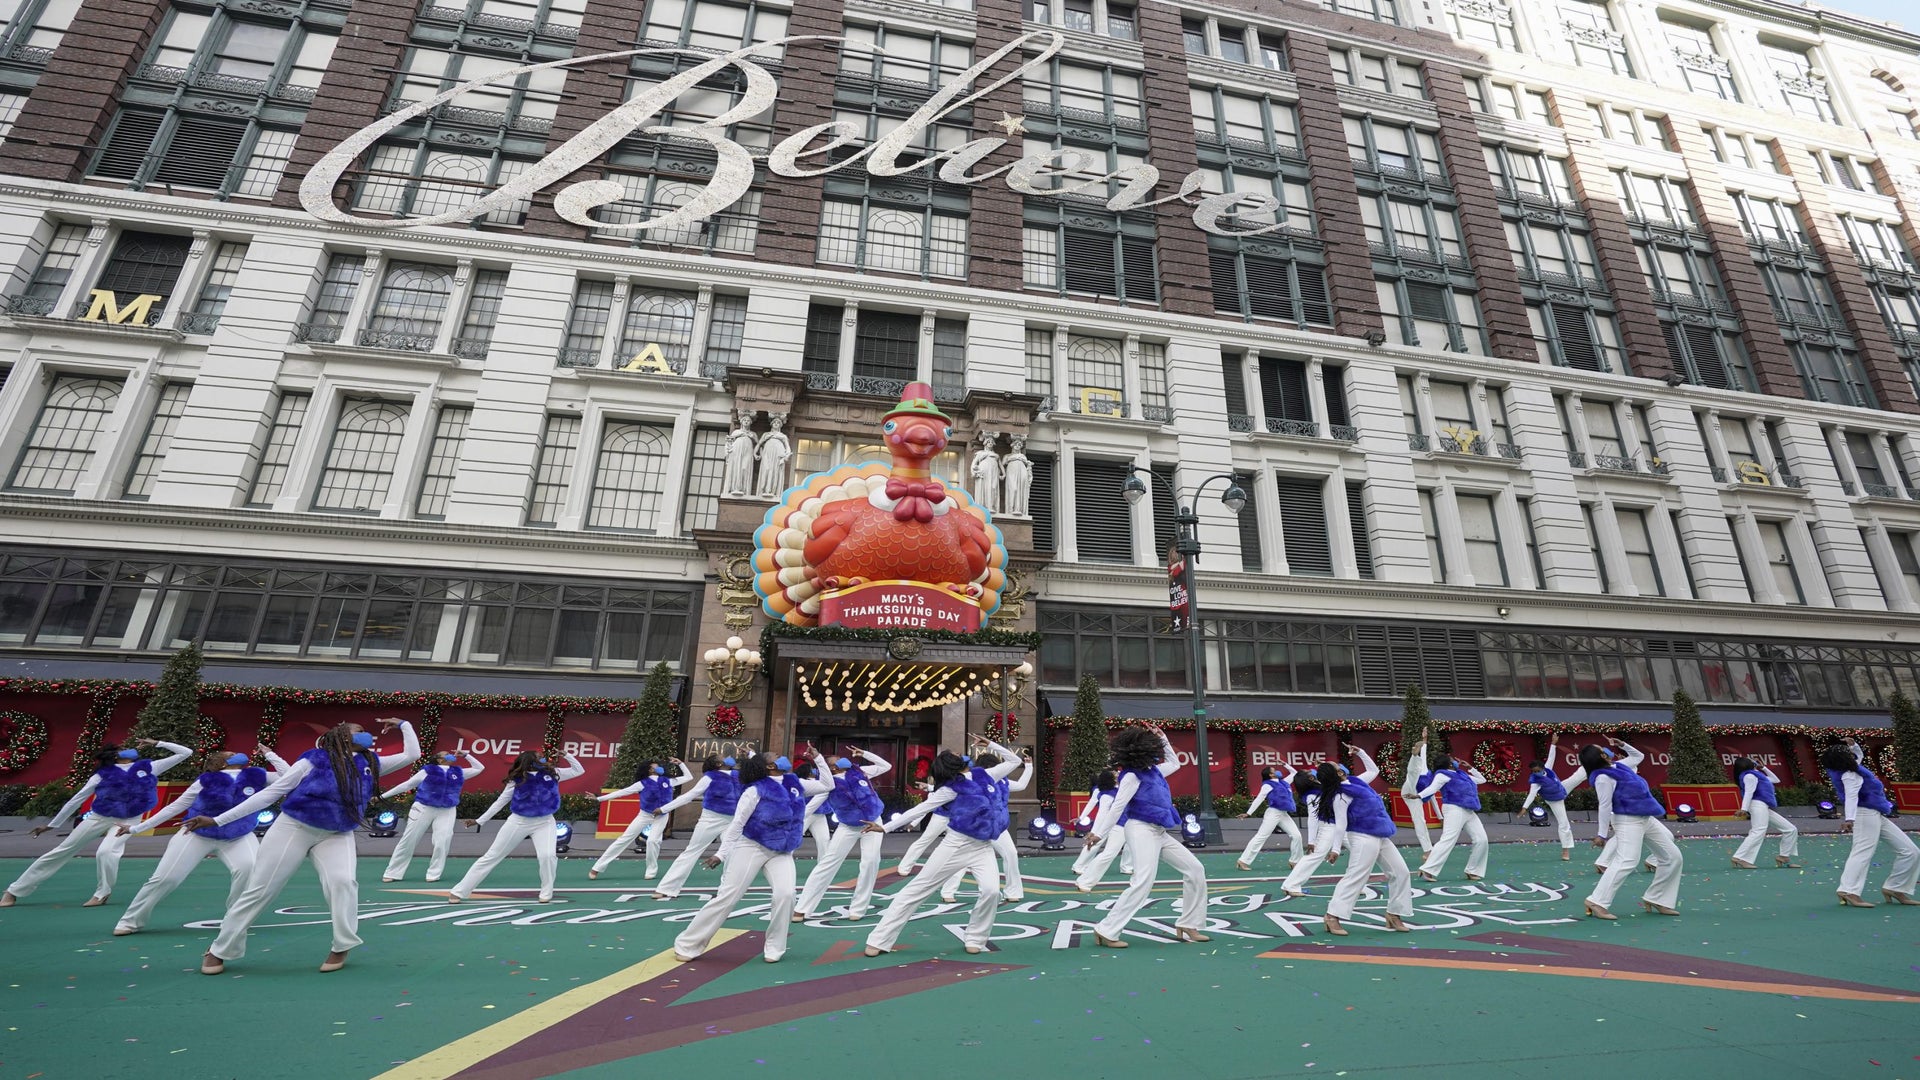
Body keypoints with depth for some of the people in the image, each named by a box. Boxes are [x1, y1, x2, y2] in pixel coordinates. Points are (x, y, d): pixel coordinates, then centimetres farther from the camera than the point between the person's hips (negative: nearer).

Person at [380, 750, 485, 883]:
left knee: (442, 842, -9)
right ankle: (392, 873, 16)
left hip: (447, 811, 2)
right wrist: (382, 796, 7)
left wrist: (466, 755, 12)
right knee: (408, 840, 2)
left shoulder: (459, 772, 10)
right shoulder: (428, 771, -1)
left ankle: (433, 874, 2)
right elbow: (406, 785, 6)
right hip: (423, 808, -2)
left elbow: (480, 768, 20)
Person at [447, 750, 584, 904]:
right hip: (518, 821, 0)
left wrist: (565, 755, -9)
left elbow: (579, 770, 1)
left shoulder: (552, 773, -1)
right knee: (492, 856, 7)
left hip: (544, 822, 0)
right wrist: (480, 820, 6)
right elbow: (500, 801, 6)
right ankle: (458, 892, 20)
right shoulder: (518, 779, -4)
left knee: (547, 856, -20)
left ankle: (546, 893, 0)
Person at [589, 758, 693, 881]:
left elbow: (689, 777, 7)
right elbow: (622, 792, -8)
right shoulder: (643, 784, -8)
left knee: (653, 840, -21)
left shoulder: (668, 781, -1)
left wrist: (680, 763, 0)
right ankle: (597, 868, 9)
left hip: (661, 817, 0)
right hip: (644, 815, 0)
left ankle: (651, 871, 0)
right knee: (624, 839, 0)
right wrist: (599, 799, -11)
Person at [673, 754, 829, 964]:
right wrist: (722, 854, -13)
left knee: (785, 895, -17)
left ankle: (774, 948, 2)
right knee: (727, 896, -2)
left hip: (781, 852, 4)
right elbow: (737, 824, -11)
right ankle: (687, 945, 14)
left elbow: (827, 785, 9)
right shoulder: (756, 791, -14)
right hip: (752, 847, -4)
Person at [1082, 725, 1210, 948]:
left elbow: (1174, 763, 30)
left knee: (1194, 869, 10)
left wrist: (1163, 738, 20)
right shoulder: (1132, 776, -15)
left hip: (1159, 833, 10)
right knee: (1143, 882, -19)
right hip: (1142, 829, -10)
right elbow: (1117, 807, -16)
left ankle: (1187, 926, 18)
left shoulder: (1153, 771, 12)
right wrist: (1100, 834, -15)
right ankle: (1106, 931, -13)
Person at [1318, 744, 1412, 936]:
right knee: (1355, 877, -11)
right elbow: (1340, 825, -18)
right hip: (1365, 839, -9)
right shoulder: (1340, 796, -18)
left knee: (1400, 873, 12)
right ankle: (1333, 916, -9)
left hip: (1381, 836, 9)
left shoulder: (1355, 781, 8)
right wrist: (1335, 849, -19)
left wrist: (1360, 753, 15)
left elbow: (1374, 770, 25)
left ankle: (1393, 915, 22)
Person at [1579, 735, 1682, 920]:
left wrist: (1622, 745, 13)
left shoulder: (1617, 766, 8)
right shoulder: (1603, 777, -19)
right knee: (1627, 861, -21)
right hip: (1628, 821, -10)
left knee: (1673, 857, 14)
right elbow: (1605, 806, -19)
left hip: (1646, 818, 10)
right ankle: (1597, 902, -21)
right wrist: (1602, 834, -17)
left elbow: (1638, 756, 29)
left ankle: (1655, 899, 24)